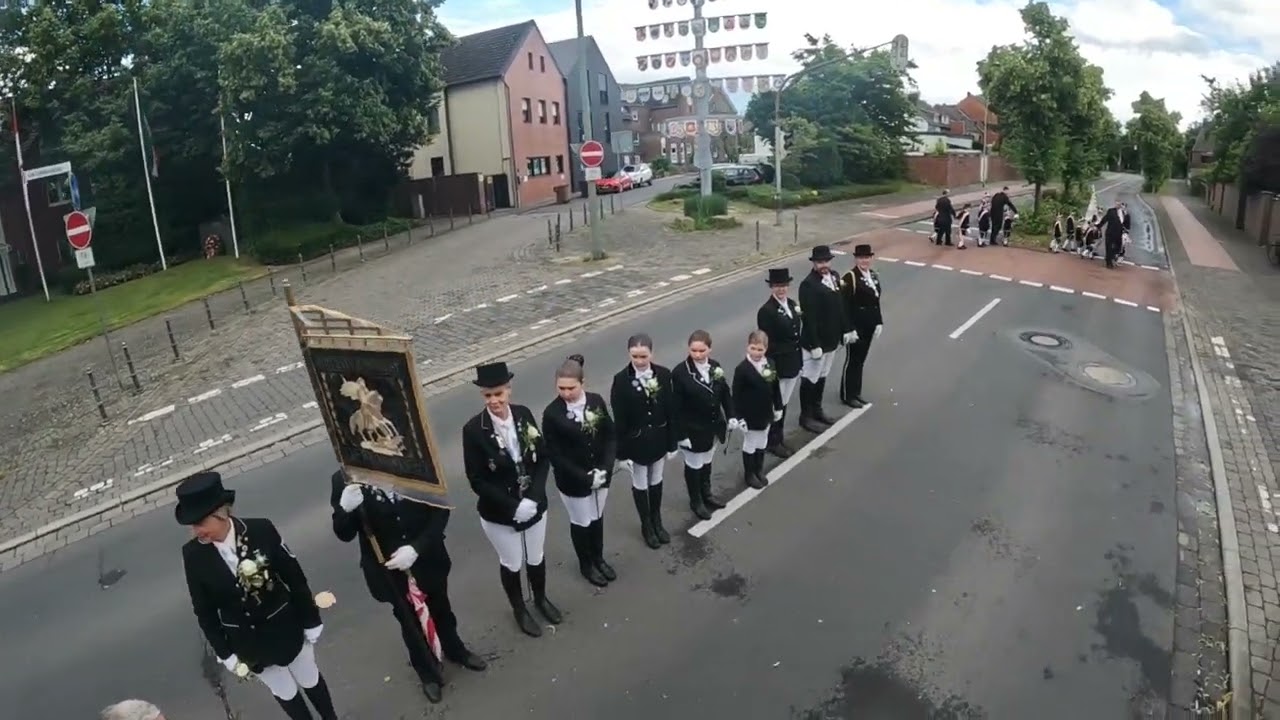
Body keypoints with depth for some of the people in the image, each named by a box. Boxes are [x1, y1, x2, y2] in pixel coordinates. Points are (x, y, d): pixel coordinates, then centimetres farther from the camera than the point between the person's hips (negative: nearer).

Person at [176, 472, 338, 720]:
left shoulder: (261, 530, -24)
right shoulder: (193, 554, -18)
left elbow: (295, 577, -13)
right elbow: (205, 611, -5)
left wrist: (311, 621, -5)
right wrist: (224, 653, 0)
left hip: (286, 627, -1)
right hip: (246, 642, 1)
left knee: (309, 680, 23)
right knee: (284, 693, 21)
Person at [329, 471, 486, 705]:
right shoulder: (344, 480, -16)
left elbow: (440, 508, -15)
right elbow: (345, 534, -11)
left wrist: (417, 548, -25)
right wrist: (345, 509, -33)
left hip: (427, 559, 1)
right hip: (388, 569, 0)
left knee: (441, 609, 24)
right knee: (410, 620, 21)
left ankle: (455, 650, 54)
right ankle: (428, 673, 47)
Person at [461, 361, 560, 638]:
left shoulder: (524, 414, -12)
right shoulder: (473, 430, -22)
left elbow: (544, 458, -6)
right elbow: (477, 481, -17)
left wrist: (533, 498, -17)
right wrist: (513, 507, -22)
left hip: (534, 506, 3)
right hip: (499, 513, -3)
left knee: (536, 557, 24)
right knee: (511, 563, 19)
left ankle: (541, 598, 53)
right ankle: (519, 609, 46)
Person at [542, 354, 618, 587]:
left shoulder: (597, 402, -11)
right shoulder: (552, 413, -20)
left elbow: (610, 436, -4)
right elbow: (554, 455, -17)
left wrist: (605, 468, -17)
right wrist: (585, 477, -21)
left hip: (600, 475, 3)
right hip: (573, 481, -3)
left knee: (597, 518, 23)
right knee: (581, 522, 17)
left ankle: (599, 559, 47)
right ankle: (586, 565, 42)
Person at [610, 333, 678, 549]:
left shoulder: (664, 374, -11)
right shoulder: (621, 380, -19)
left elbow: (671, 410, -3)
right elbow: (619, 420, -14)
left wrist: (672, 442, -1)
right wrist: (622, 451, -12)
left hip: (658, 439, 3)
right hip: (635, 442, -3)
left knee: (656, 482, 21)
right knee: (640, 485, 16)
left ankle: (657, 521, 43)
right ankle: (646, 526, 36)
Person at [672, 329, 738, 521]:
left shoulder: (715, 366, -4)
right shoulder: (680, 372, -22)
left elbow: (725, 393, 8)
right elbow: (677, 407, -20)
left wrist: (731, 416, 4)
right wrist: (681, 434, -19)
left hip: (713, 426, 6)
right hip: (693, 430, -5)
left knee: (707, 462, 24)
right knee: (694, 466, 14)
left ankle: (706, 495, 46)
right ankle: (696, 502, 34)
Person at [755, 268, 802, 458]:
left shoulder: (793, 304, 5)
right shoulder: (766, 311, -19)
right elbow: (766, 343, -18)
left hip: (794, 363, 8)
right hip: (777, 366, -7)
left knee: (784, 403, 19)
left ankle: (778, 438, 34)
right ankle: (772, 442, 23)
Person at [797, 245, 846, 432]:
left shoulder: (834, 277, 5)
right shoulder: (808, 284, -20)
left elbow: (840, 306, 13)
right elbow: (809, 317, -22)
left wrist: (843, 331, 13)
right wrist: (814, 345, -22)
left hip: (831, 339, 8)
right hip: (814, 341, -8)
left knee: (822, 376, 19)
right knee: (810, 378, 4)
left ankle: (817, 410, 34)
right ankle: (806, 416, 16)